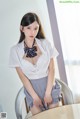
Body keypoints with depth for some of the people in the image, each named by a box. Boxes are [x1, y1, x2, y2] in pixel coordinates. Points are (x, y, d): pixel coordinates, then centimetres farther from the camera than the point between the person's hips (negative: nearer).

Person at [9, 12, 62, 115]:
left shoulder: (45, 43, -5)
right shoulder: (15, 50, -7)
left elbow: (51, 68, -4)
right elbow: (22, 76, -6)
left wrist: (48, 92, -10)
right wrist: (35, 97, -9)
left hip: (49, 84, 1)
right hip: (31, 87, 0)